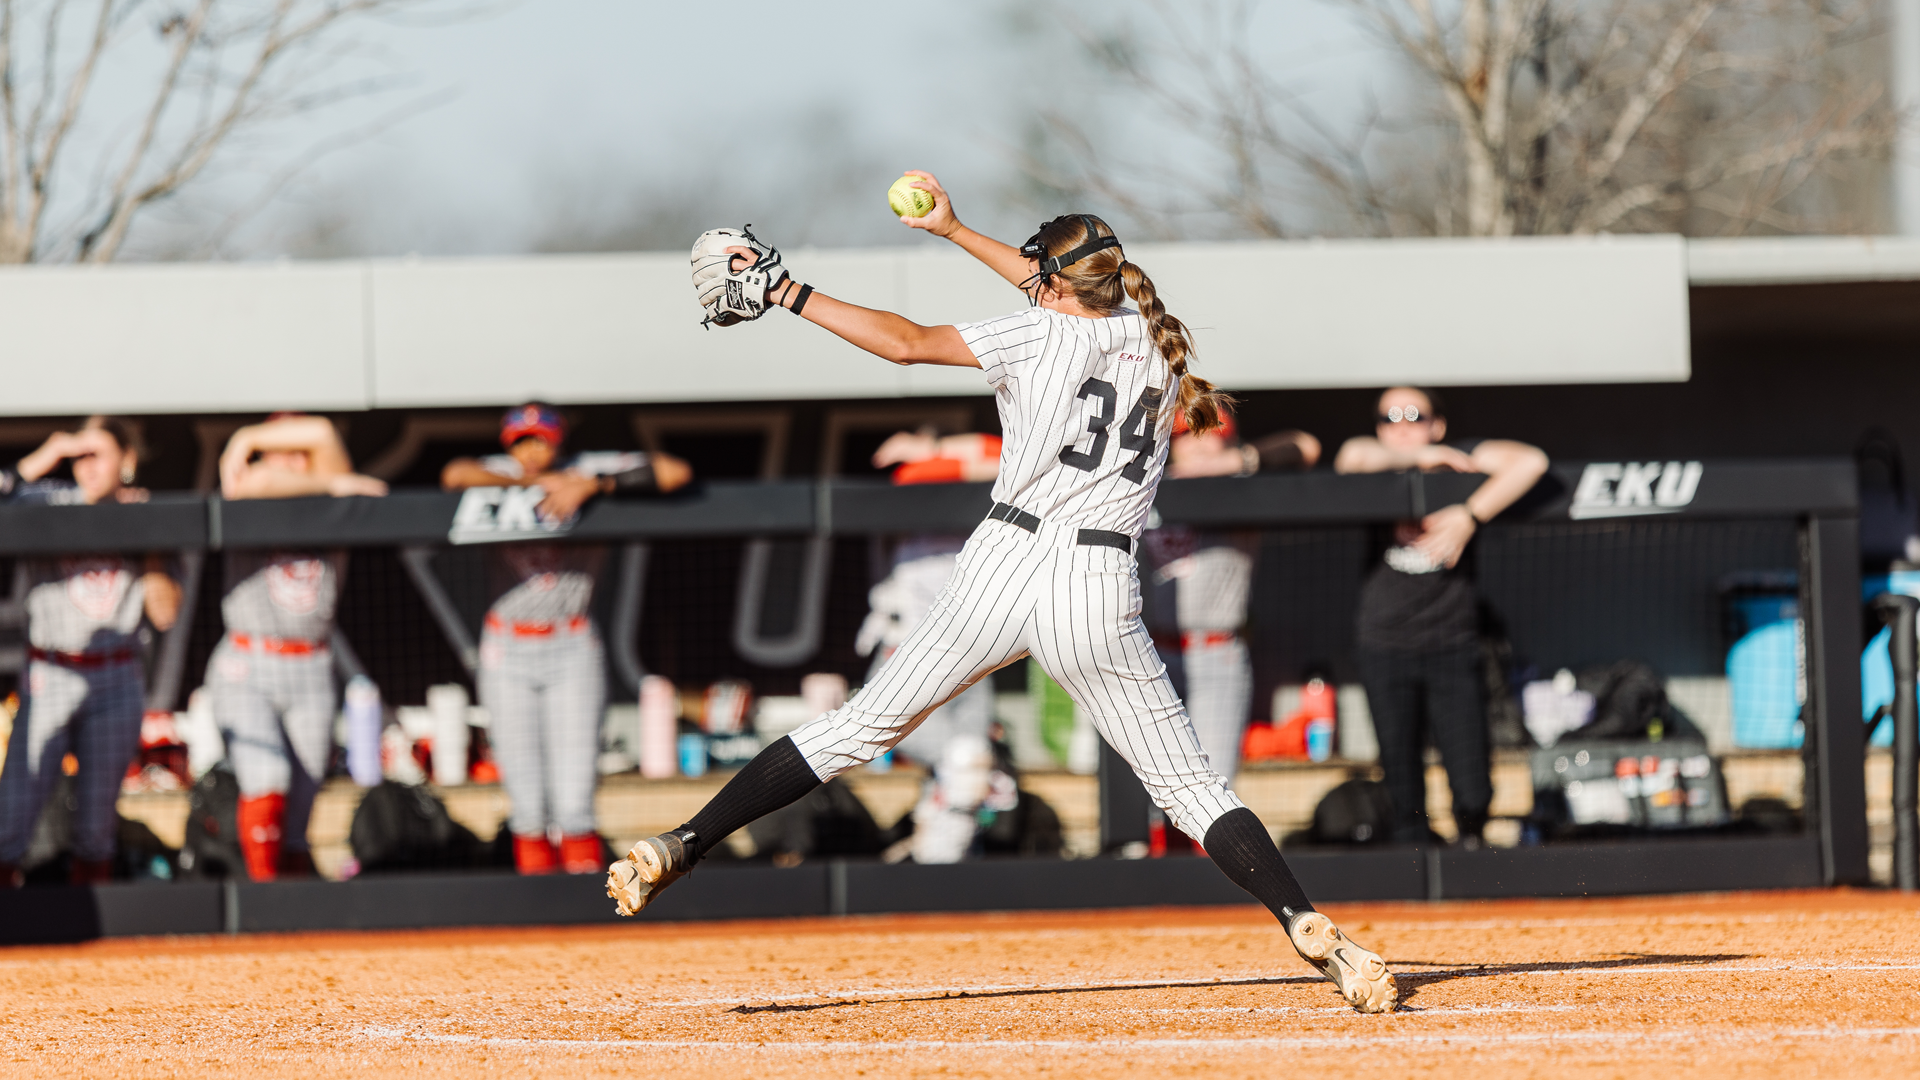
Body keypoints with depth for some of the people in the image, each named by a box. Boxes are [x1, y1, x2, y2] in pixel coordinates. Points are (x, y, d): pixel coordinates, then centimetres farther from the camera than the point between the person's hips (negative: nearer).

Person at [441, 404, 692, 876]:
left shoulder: (590, 470, -5)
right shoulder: (502, 477, -5)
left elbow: (675, 472, -16)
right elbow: (456, 474, -27)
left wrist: (593, 486, -22)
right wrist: (538, 482, -22)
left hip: (573, 654, -1)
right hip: (508, 653, 1)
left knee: (574, 807, -9)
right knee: (527, 805, 0)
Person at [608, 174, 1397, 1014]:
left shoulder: (1045, 336, 1)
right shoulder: (1153, 339, 13)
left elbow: (906, 343, 1)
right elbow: (1070, 297, 31)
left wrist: (785, 294, 9)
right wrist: (954, 232, 38)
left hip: (1005, 564, -2)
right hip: (1099, 590, 2)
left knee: (859, 726, 10)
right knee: (1189, 785, 3)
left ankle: (684, 846, 6)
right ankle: (1309, 929, -16)